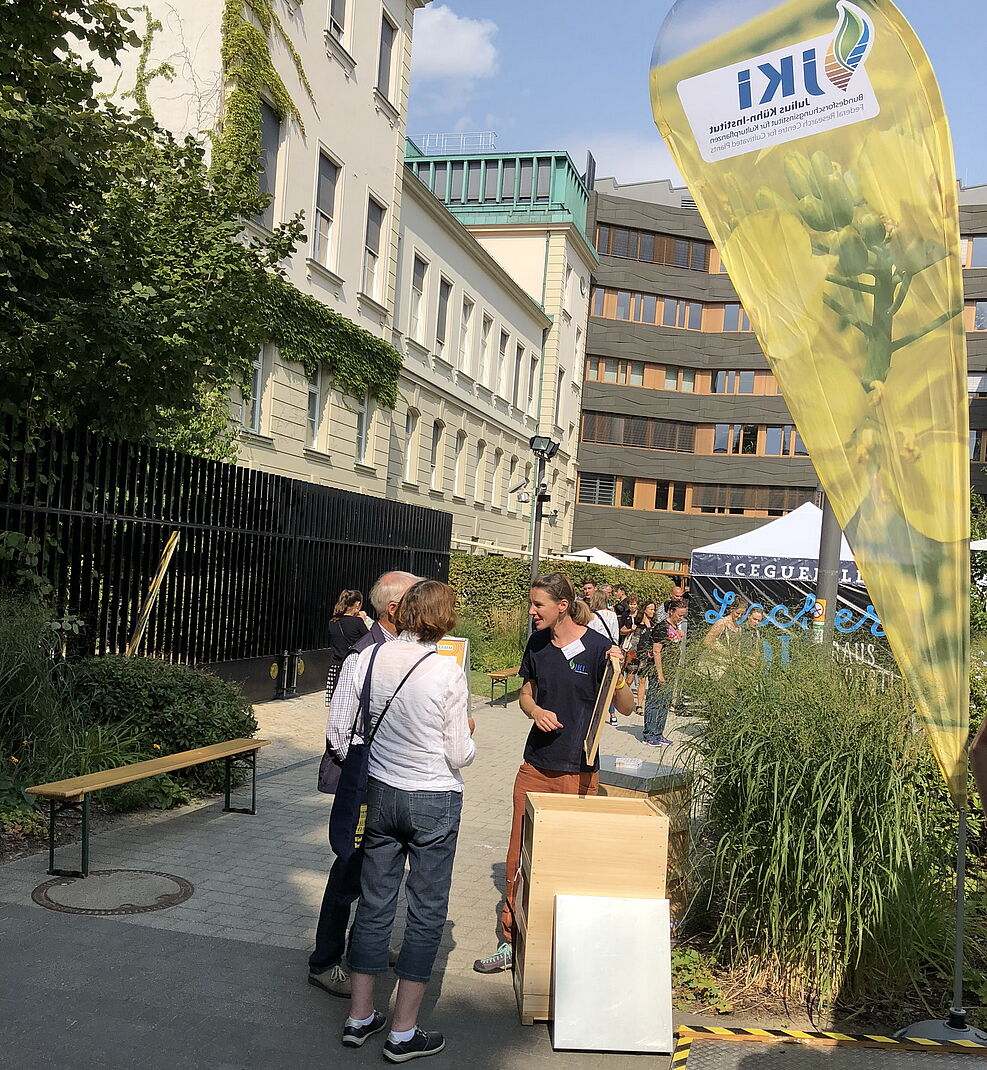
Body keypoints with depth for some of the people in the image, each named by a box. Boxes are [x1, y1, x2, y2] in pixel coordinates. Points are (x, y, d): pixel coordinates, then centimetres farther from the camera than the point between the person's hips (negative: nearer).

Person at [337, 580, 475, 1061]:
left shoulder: (367, 659, -7)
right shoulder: (448, 673, -18)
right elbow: (459, 756, -12)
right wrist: (468, 735, 10)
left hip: (379, 794, 4)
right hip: (434, 802, -4)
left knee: (374, 904, 16)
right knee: (426, 913, 9)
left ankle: (359, 1017, 28)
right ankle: (403, 1034, 17)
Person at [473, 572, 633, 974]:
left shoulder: (596, 647, -10)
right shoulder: (537, 644, 5)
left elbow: (626, 707, -6)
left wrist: (618, 673, -25)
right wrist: (536, 710, -5)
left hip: (578, 771, -5)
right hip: (535, 766, 5)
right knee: (520, 854, 8)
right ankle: (511, 942, 20)